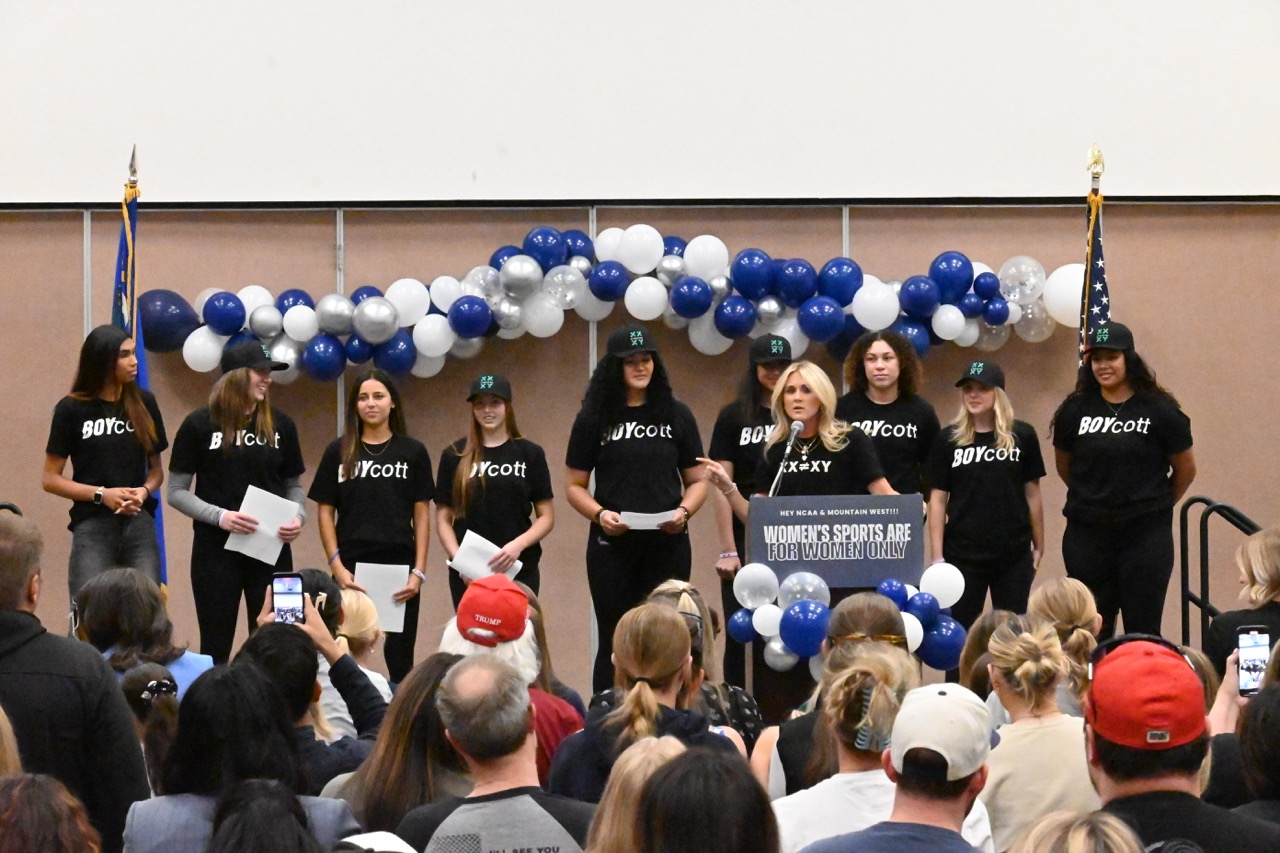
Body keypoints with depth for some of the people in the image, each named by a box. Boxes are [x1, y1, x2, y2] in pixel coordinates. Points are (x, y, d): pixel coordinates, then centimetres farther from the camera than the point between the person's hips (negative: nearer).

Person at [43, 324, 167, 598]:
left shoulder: (144, 403, 10)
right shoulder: (72, 409, 1)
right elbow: (50, 479, 2)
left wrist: (145, 491, -6)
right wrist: (101, 494, -10)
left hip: (139, 524, 3)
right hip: (93, 527, -3)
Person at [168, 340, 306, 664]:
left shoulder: (280, 425, 6)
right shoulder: (200, 425, -3)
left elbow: (293, 484, 14)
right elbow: (177, 491, -2)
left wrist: (298, 517, -7)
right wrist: (219, 516, -16)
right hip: (216, 549, -2)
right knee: (215, 647, 2)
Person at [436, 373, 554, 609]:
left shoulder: (530, 454, 6)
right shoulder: (455, 455, 7)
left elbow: (546, 517, 5)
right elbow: (443, 519, 7)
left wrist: (518, 545, -13)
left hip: (519, 570, -1)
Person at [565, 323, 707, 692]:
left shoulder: (676, 416, 8)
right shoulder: (594, 418, 4)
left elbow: (697, 481, 10)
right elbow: (574, 486, 6)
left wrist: (684, 512, -10)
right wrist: (600, 514, -13)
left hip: (667, 544, 1)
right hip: (612, 545, -1)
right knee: (613, 642, 2)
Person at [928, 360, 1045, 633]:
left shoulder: (1022, 436, 0)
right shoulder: (948, 440, 0)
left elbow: (1032, 493, 7)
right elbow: (938, 499, 1)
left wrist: (1039, 546, 8)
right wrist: (937, 555, -4)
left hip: (1014, 554, 0)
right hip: (962, 554, 0)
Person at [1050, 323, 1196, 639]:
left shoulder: (1159, 411, -4)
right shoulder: (1075, 410, 2)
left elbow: (1185, 469, 7)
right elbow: (1064, 467, 15)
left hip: (1146, 534, -2)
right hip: (1087, 535, 2)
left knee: (1143, 630, 2)